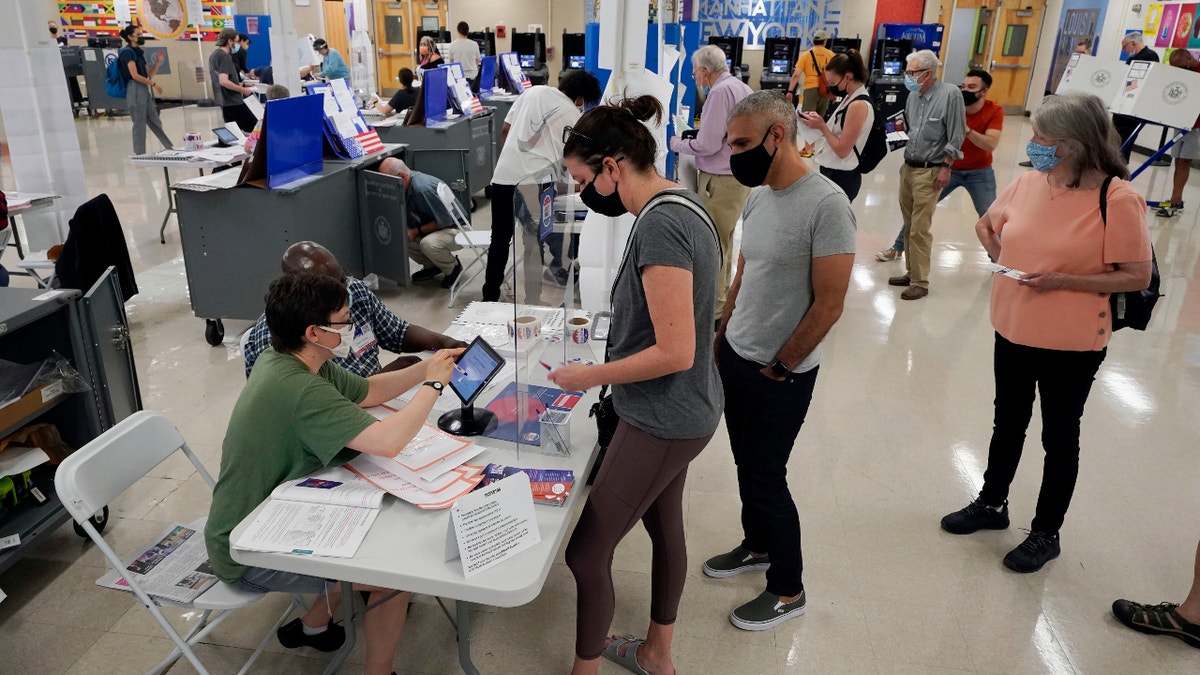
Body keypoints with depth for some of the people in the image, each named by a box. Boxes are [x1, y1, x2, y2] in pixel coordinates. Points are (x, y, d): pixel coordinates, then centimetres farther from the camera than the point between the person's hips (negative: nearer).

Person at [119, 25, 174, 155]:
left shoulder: (139, 52, 18)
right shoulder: (127, 52, -7)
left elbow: (149, 74, 16)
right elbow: (135, 75, -15)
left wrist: (158, 61, 6)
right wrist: (154, 84, -13)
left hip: (145, 90, 8)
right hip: (135, 90, -8)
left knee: (155, 122, 12)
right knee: (140, 123, -5)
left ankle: (170, 148, 17)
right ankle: (139, 154, 1)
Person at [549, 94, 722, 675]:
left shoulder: (660, 224, -25)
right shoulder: (681, 205, 4)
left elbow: (675, 353, -28)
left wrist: (588, 376, -17)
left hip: (661, 421, -10)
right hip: (681, 411, 10)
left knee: (586, 552, 3)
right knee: (664, 526, 24)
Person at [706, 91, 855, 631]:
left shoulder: (826, 205, -20)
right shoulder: (758, 196, 4)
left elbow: (829, 303, -19)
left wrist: (779, 367, -13)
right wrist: (721, 338, 10)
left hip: (781, 375, -7)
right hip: (736, 358, 7)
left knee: (765, 477, 4)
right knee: (747, 463, 20)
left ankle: (788, 590, 25)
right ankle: (757, 545, 44)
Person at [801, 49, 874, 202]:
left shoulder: (858, 105, -20)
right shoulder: (851, 98, 10)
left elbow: (842, 150, -21)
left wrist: (821, 126, -15)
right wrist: (819, 122, 1)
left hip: (841, 178, -10)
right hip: (834, 172, 10)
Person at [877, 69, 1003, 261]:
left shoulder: (995, 111, -16)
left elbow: (990, 144, -29)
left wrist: (966, 129, -40)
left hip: (979, 172, -1)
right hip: (948, 168, 1)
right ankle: (898, 248, 13)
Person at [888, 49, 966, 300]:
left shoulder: (950, 94, -13)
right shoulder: (913, 95, 6)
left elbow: (956, 136, -11)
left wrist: (945, 167, -12)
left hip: (929, 171, -7)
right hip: (908, 167, 7)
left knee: (920, 230, -6)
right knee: (909, 225, 13)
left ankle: (920, 282, 2)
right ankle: (911, 272, 25)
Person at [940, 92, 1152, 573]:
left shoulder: (1118, 199, -18)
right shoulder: (1027, 183, -3)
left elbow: (1138, 277, -15)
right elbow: (987, 225, 16)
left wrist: (1062, 280, -23)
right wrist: (1002, 260, -1)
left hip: (1072, 343, -5)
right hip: (1012, 330, 5)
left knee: (1059, 437, 12)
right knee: (1008, 422, 21)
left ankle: (1046, 533, 30)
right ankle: (991, 504, 42)